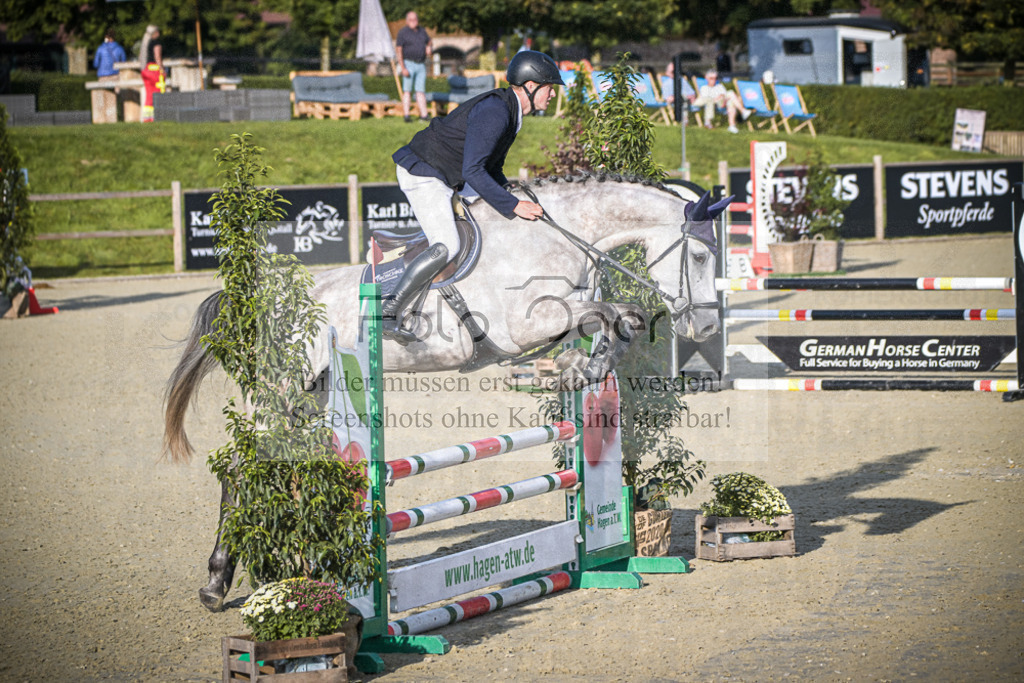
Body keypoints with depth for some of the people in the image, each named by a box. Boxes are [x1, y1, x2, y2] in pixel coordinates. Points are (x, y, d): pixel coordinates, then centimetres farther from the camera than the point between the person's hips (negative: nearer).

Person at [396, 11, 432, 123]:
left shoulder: (422, 31, 11)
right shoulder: (403, 32, -6)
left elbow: (428, 41, 31)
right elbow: (398, 51, -11)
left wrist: (428, 48, 6)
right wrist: (403, 68, -18)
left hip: (421, 65, 5)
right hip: (408, 64, -5)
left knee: (421, 90, 2)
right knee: (407, 90, -6)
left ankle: (424, 115, -1)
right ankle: (406, 115, -9)